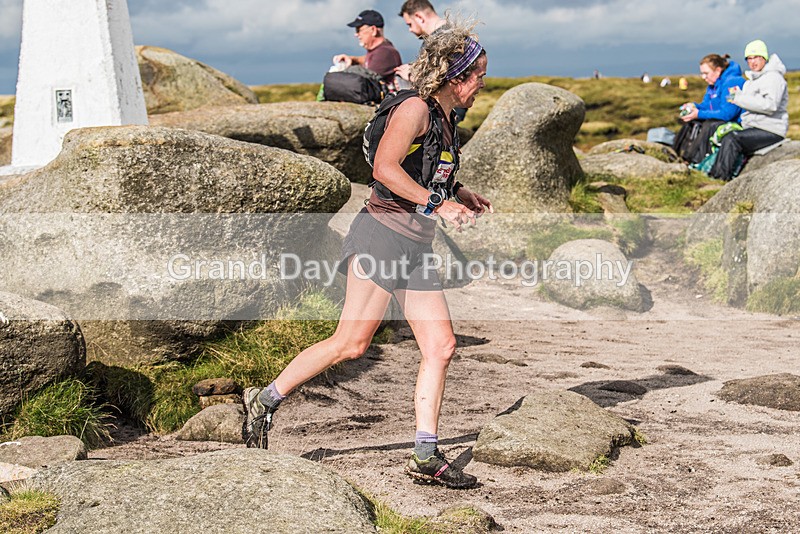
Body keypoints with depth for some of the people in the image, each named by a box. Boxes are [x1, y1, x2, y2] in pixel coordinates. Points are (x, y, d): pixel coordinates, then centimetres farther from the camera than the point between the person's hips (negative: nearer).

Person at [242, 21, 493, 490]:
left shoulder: (447, 122, 18)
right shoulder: (415, 110, -9)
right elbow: (384, 168, -21)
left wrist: (461, 195, 19)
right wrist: (437, 204, -22)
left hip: (417, 248, 9)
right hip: (384, 235, -9)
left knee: (441, 347, 1)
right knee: (352, 342, -10)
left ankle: (426, 456, 4)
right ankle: (266, 400, 7)